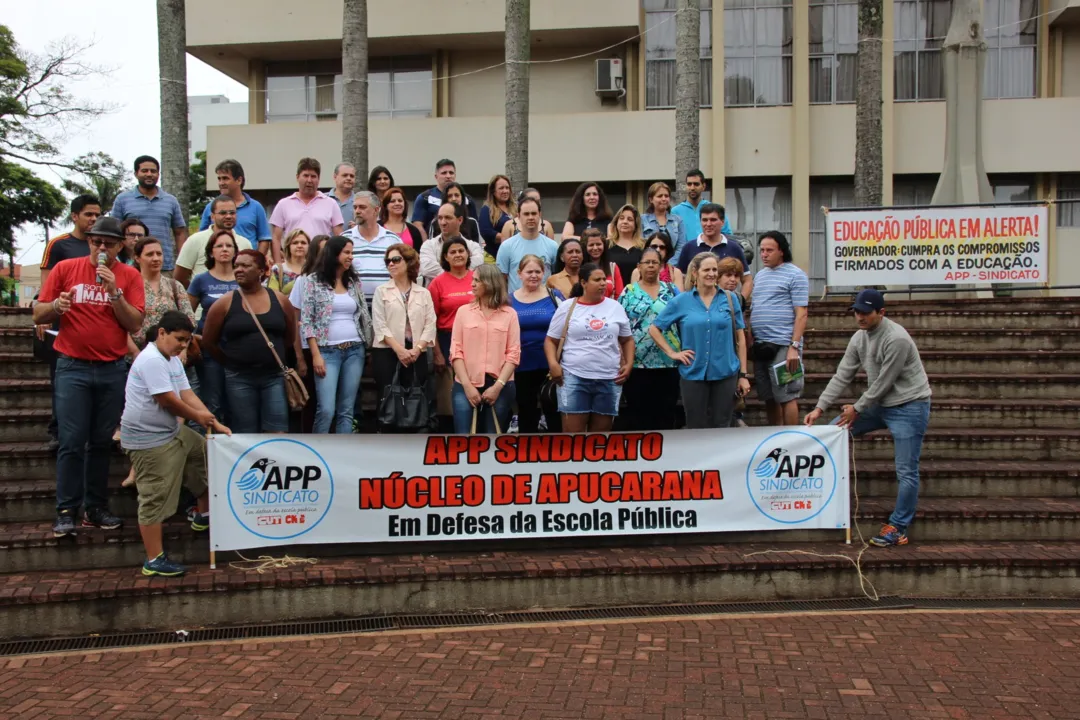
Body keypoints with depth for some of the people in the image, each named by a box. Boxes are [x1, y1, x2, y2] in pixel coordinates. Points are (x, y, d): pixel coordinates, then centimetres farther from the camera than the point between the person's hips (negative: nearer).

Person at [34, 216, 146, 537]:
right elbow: (38, 315, 3)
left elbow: (135, 324, -5)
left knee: (102, 442, 7)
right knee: (72, 442, -4)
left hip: (113, 369, 1)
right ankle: (66, 512, 2)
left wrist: (114, 291, -15)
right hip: (73, 367, -1)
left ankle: (96, 508, 14)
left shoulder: (129, 276, 3)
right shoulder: (65, 268, 2)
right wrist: (56, 306, -18)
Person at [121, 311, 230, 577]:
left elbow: (188, 396, 5)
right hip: (148, 440, -10)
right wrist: (199, 417, -8)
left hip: (172, 431, 11)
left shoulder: (174, 360, 9)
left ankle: (203, 515, 37)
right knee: (155, 498, -7)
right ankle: (154, 560, -1)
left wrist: (216, 424, -4)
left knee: (207, 453, 22)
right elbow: (168, 401, -24)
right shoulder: (151, 360, -22)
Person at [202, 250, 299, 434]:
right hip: (239, 378, -1)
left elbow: (290, 337, 14)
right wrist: (232, 361, 9)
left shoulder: (280, 301, 2)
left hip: (274, 376, 1)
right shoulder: (225, 303, -3)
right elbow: (208, 342, 5)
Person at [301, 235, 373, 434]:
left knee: (347, 411, 4)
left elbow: (364, 315, 15)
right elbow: (306, 320, -3)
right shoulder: (314, 281, 0)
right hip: (328, 351, -4)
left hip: (355, 350, 4)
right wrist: (316, 354, -10)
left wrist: (368, 346, 8)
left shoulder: (354, 281, 12)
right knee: (326, 410, -12)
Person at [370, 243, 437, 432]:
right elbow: (380, 325, -3)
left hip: (417, 356, 2)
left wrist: (417, 349, -12)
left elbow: (430, 325, 3)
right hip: (387, 353, -2)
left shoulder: (424, 293, 12)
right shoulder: (382, 291, 7)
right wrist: (399, 350, -14)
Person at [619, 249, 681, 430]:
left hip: (668, 362, 1)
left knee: (666, 415, 5)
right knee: (638, 414, 3)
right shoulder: (629, 292, 6)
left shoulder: (671, 290, 10)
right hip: (638, 363, -1)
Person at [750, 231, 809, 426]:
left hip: (782, 346, -7)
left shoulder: (795, 275, -3)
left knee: (786, 397, -3)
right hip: (760, 346, 7)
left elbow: (801, 314, -8)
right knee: (769, 398, 11)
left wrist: (794, 346, -16)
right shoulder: (760, 275, 18)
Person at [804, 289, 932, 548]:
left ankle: (898, 528, 4)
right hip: (880, 404, 8)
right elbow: (842, 376, 4)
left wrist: (857, 408, -10)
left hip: (909, 406, -8)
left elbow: (883, 383, -19)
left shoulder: (896, 339, -23)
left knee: (906, 472, -6)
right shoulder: (859, 337, 2)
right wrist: (819, 408, -3)